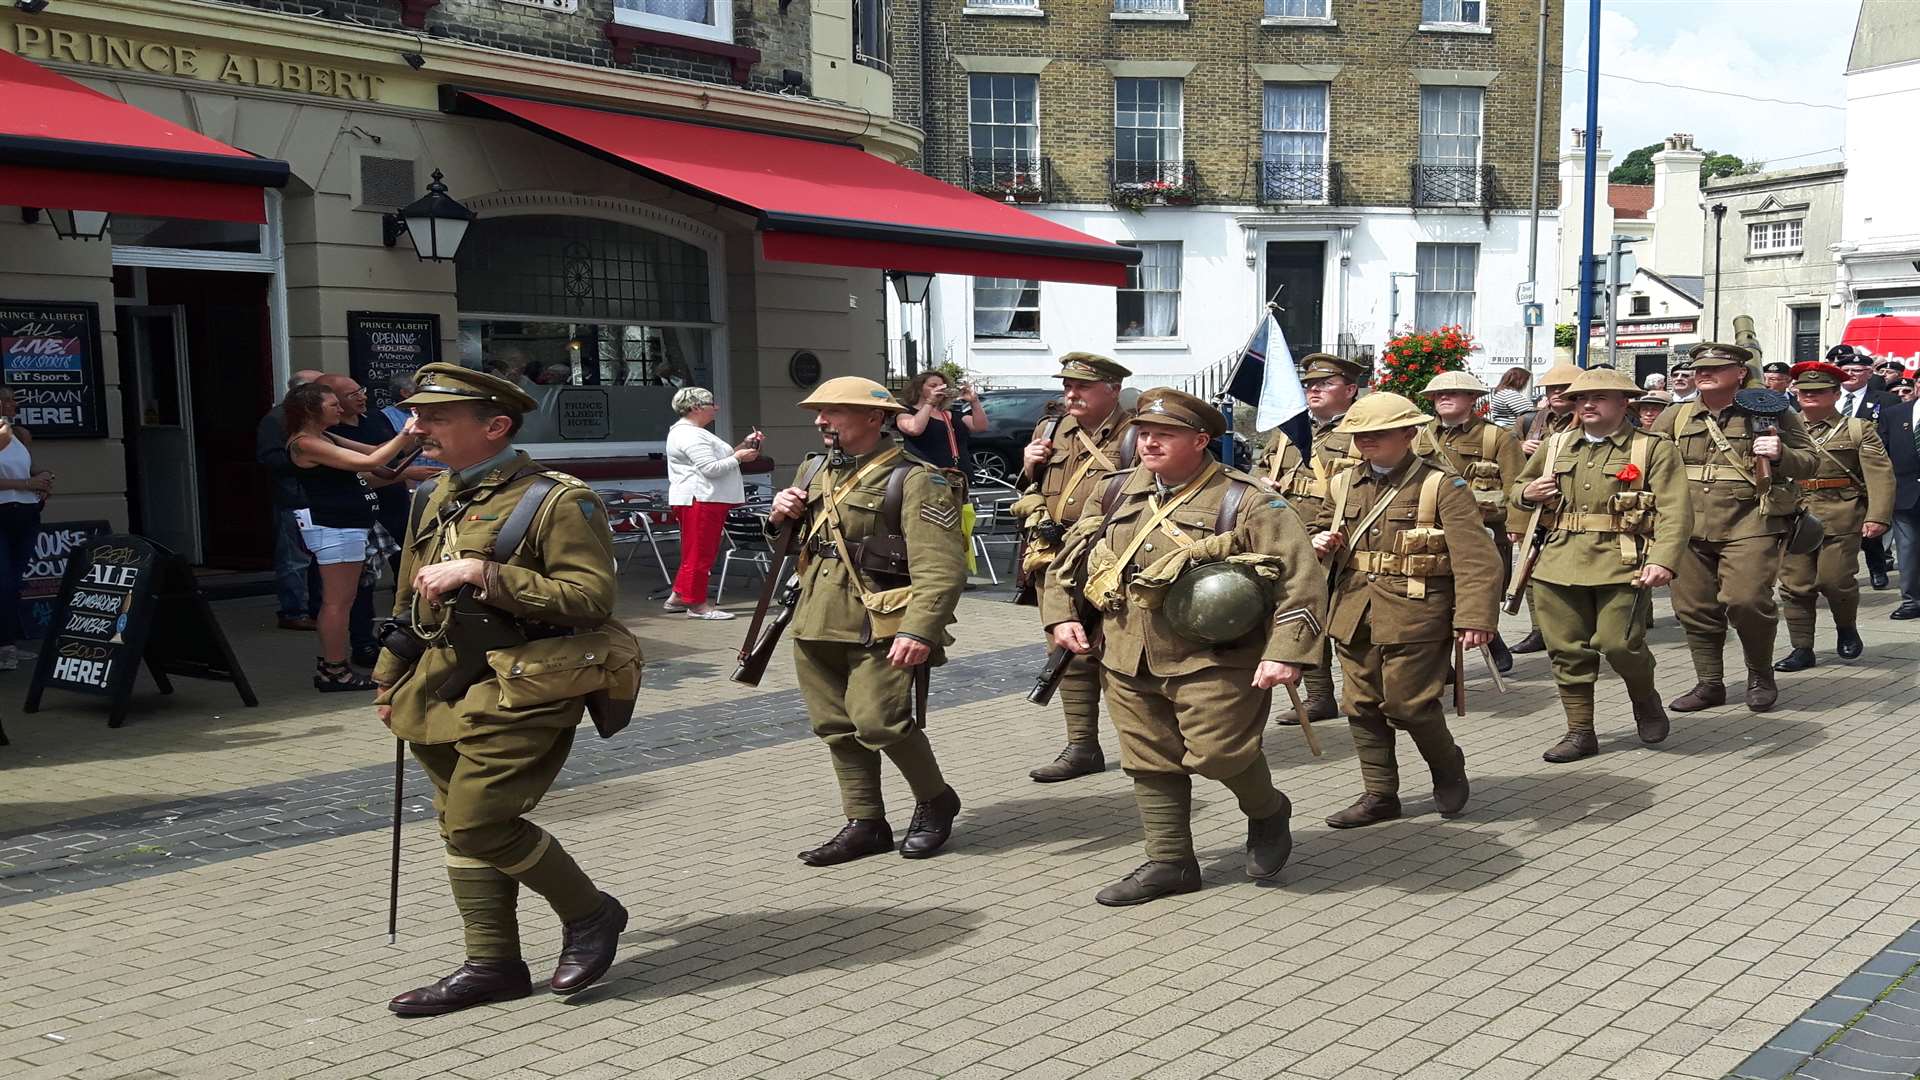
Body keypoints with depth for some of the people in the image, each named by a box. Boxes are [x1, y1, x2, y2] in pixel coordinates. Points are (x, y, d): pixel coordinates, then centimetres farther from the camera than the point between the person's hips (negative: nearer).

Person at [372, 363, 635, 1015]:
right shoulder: (433, 500, 14)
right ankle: (493, 965, 23)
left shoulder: (557, 502, -12)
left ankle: (590, 913, 9)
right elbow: (408, 598, 24)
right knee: (460, 824, 11)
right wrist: (390, 681, 26)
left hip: (522, 689, -8)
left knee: (480, 822, -12)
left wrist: (481, 573, -24)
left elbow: (592, 596, -21)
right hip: (445, 687, 9)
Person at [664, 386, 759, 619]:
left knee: (694, 552, 15)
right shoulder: (689, 435, -14)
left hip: (708, 499, 11)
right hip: (699, 500, -11)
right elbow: (711, 468, -21)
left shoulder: (694, 432, 22)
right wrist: (739, 457, -10)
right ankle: (696, 604, -2)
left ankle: (679, 597, 22)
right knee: (699, 553, -6)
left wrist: (744, 445, 14)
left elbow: (718, 458, 24)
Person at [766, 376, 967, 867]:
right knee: (837, 728, 10)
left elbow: (941, 569, -18)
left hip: (880, 630, -8)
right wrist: (780, 518, 5)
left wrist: (919, 631, -30)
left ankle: (935, 801, 14)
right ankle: (865, 824, 23)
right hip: (817, 625, 8)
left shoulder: (913, 480, -10)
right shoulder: (813, 472, 14)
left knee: (882, 723, -11)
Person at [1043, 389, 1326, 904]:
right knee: (1150, 764, 10)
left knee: (1218, 753, -8)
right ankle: (1169, 863, 24)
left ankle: (1268, 811, 24)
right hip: (1128, 661, 6)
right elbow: (1072, 555, 21)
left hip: (1211, 659, -5)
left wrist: (1286, 654, -22)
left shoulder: (1245, 502, -9)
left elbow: (1301, 577, -13)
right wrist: (1062, 614, 10)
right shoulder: (1119, 491, 8)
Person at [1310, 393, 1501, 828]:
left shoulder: (1441, 486, -6)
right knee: (1362, 706, 8)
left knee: (1408, 702, -3)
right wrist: (1320, 543, 2)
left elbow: (1476, 557, -11)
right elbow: (1322, 530, 27)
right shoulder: (1343, 485, 11)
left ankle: (1449, 770, 26)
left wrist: (1476, 617, -20)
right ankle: (1379, 795, 22)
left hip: (1413, 614, -6)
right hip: (1353, 612, 6)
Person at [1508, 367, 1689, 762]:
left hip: (1623, 564, -4)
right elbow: (1518, 487, 27)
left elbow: (1675, 511, -7)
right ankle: (1580, 732, 18)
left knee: (1619, 642, -9)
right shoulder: (1557, 446, 15)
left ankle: (1645, 699, 24)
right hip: (1560, 562, 4)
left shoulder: (1654, 449, 2)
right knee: (1567, 650, 4)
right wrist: (1527, 494, 1)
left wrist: (1663, 561, -23)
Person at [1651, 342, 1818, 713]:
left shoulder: (1771, 413, 4)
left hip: (1750, 525, -4)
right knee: (1694, 608, 6)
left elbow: (1807, 462, 6)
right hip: (1690, 526, 4)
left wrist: (1780, 455, -15)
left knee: (1746, 600, -15)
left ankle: (1761, 676, 10)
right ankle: (1709, 684, 21)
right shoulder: (1676, 416, 10)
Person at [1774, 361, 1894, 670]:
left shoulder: (1859, 430, 6)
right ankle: (1802, 649, 11)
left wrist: (1877, 517, -15)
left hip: (1841, 518, -3)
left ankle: (1847, 629, 24)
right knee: (1794, 584, 1)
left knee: (1835, 580, -6)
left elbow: (1880, 476, -3)